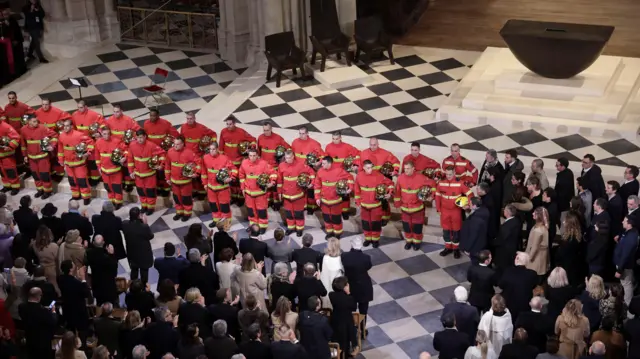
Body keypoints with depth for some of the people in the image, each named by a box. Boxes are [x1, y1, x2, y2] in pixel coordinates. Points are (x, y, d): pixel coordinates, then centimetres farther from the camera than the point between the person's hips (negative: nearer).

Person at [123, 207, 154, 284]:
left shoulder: (124, 224, -20)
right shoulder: (144, 227, -32)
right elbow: (151, 236, -14)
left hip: (132, 252, 4)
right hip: (144, 253, -4)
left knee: (134, 270, 24)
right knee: (144, 271, 17)